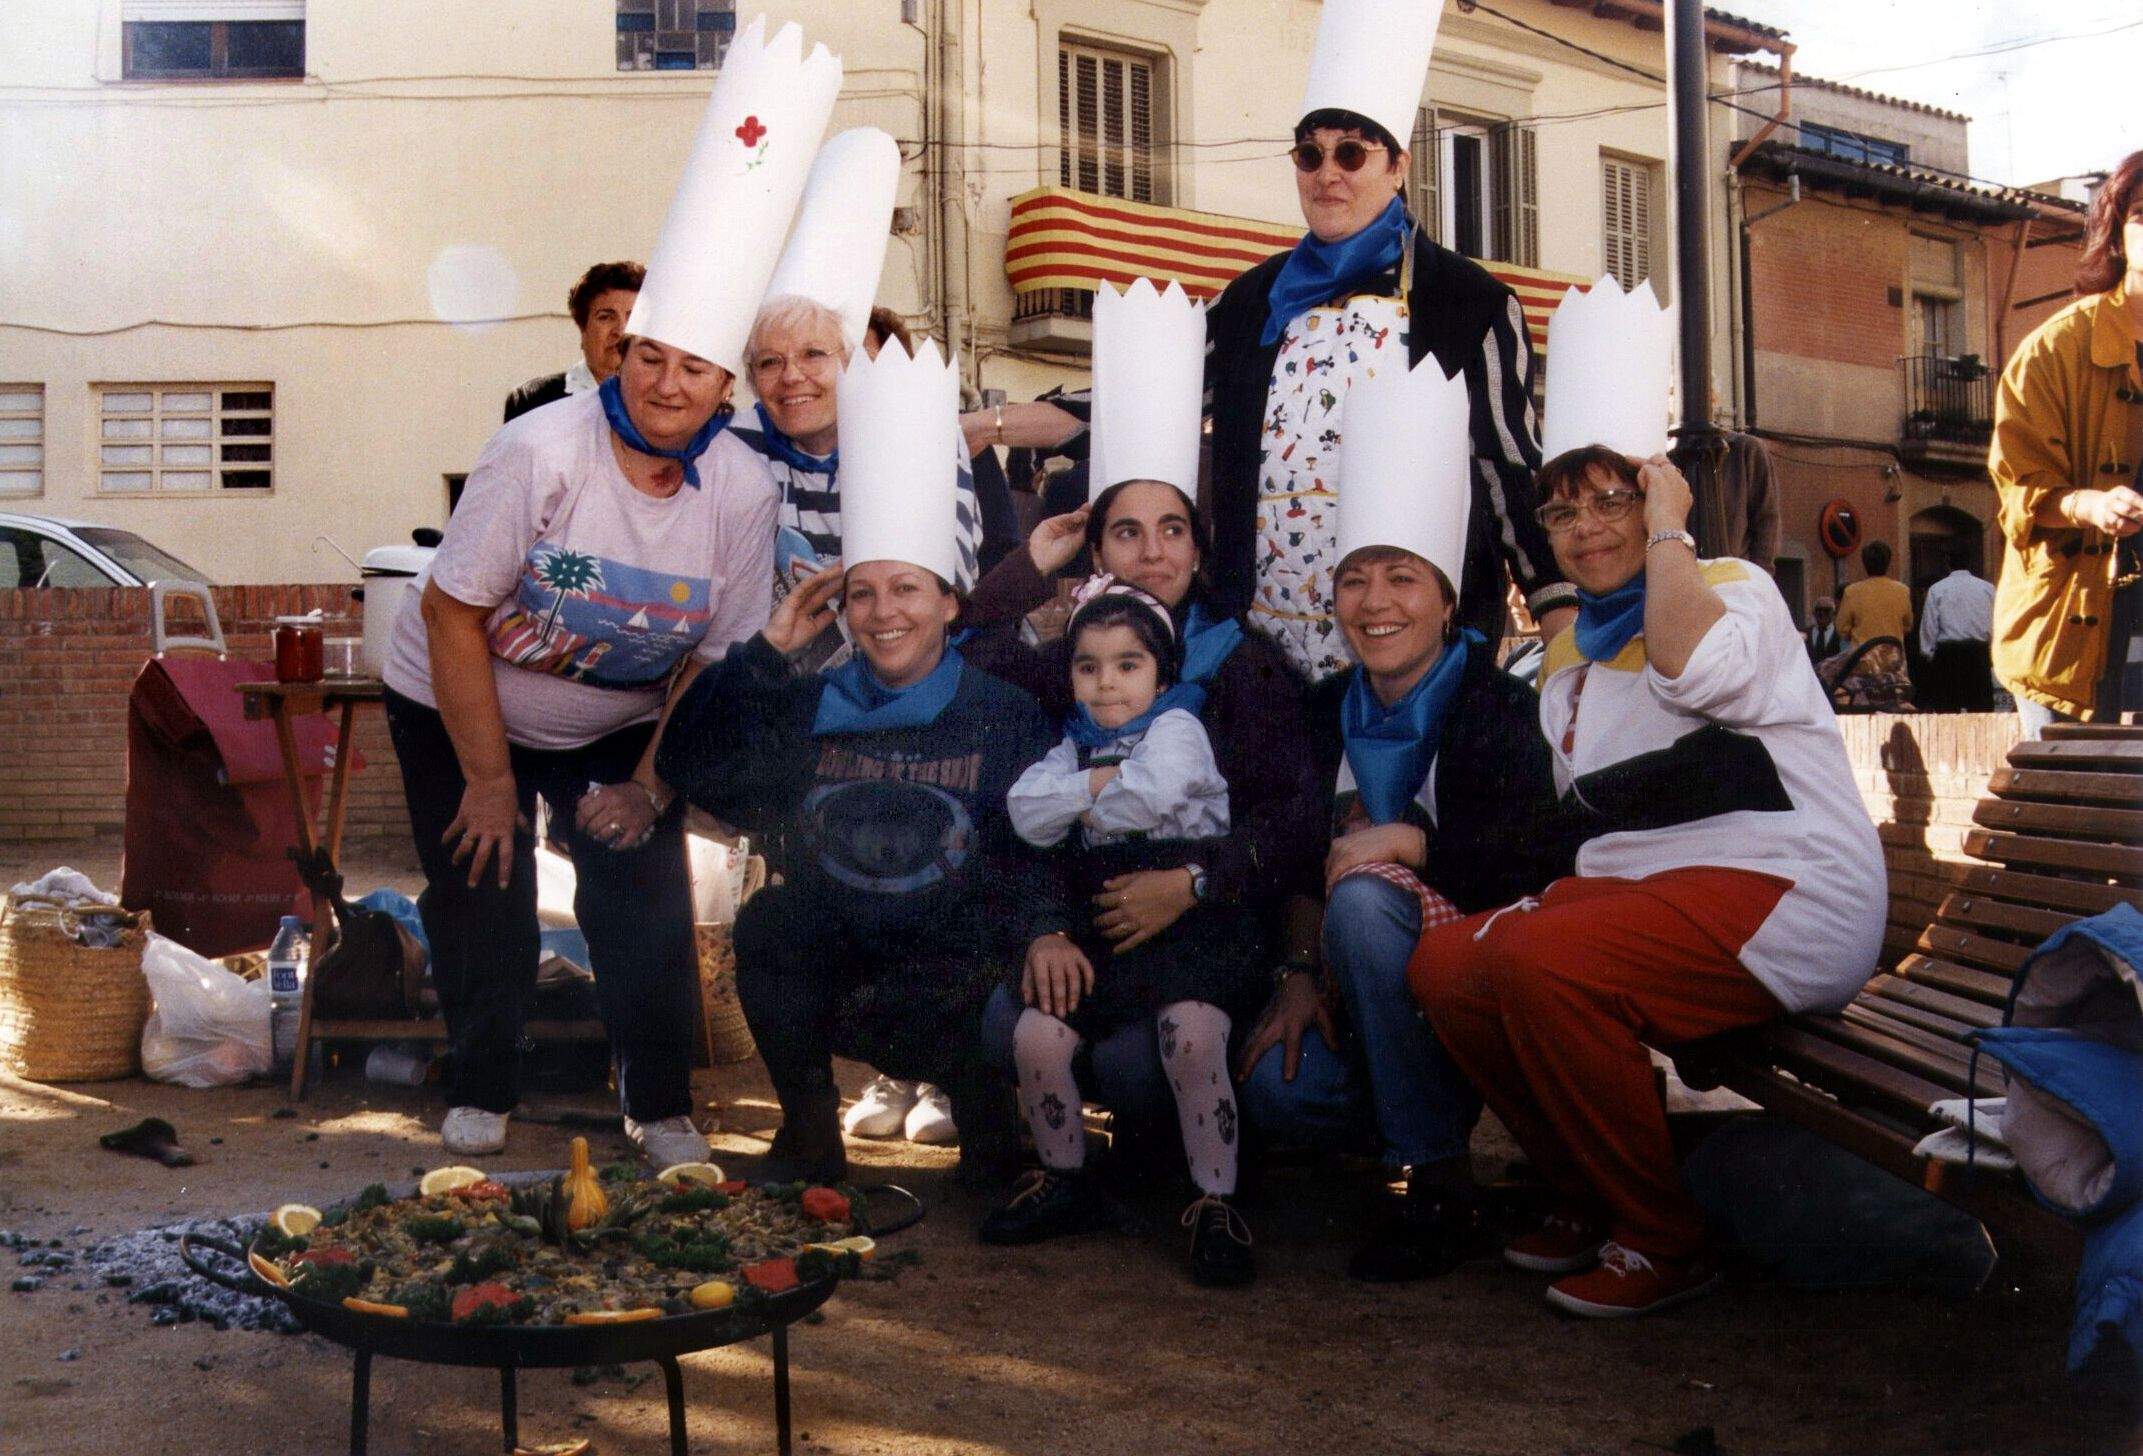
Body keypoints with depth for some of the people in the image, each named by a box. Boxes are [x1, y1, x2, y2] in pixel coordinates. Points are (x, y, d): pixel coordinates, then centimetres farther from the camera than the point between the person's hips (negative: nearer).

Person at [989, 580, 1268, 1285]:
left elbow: (1153, 796, -21)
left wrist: (1085, 805, -3)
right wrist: (1098, 781, -8)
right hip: (1104, 930, 6)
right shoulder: (1076, 743, 19)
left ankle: (1215, 1202, -14)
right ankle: (1065, 1181, 11)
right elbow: (1025, 811, 1)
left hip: (1190, 922, -6)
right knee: (1035, 1034, -12)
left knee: (1191, 1036, -30)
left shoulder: (1177, 727, 1)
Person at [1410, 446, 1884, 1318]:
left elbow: (1697, 673, -27)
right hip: (1647, 891, 8)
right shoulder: (1567, 664, 20)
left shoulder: (1733, 586, -1)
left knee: (1542, 960, -31)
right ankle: (1592, 1205, 9)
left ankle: (1667, 1243, -12)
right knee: (1442, 964, -9)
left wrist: (1666, 530, -13)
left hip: (1784, 891, -8)